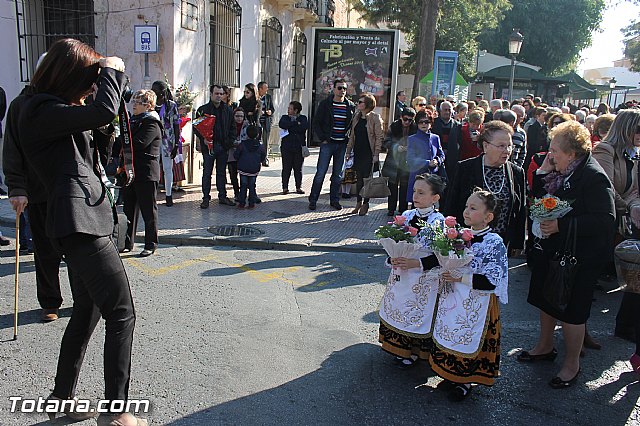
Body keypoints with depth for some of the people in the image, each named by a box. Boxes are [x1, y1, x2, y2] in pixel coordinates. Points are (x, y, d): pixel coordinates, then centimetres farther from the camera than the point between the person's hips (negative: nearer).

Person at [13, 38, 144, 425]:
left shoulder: (59, 109, 20)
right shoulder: (41, 110, -11)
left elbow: (100, 141, 23)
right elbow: (104, 111, -25)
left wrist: (113, 78, 12)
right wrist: (111, 72, -6)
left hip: (86, 220, 11)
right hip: (80, 221, -11)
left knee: (87, 312, 18)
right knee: (122, 315, -8)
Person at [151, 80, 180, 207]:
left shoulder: (171, 105, -1)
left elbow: (176, 125, -1)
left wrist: (176, 144, -7)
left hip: (167, 141, -3)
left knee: (167, 168, 3)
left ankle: (168, 195, 12)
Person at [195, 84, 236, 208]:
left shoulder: (228, 110, 8)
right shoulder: (203, 110, -1)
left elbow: (232, 127, 11)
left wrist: (230, 142, 0)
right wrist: (204, 140, -14)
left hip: (223, 147, 3)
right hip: (208, 146, -3)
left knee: (222, 172, 11)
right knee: (207, 173, 2)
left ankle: (222, 196, 20)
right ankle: (206, 198, 9)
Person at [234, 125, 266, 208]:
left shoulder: (242, 144, -7)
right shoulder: (259, 145, 0)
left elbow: (236, 155, -3)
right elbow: (263, 155, 10)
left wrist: (240, 161, 16)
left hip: (243, 168, -2)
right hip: (255, 169, 2)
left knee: (243, 186, 5)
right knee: (252, 186, 9)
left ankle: (242, 203, 5)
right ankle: (252, 203, 8)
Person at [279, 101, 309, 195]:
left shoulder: (303, 118, 9)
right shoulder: (285, 117, 12)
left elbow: (304, 127, -12)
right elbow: (282, 124, -11)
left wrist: (290, 127, -8)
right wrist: (296, 123, -9)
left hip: (299, 147, 0)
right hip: (287, 147, 0)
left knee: (298, 168, 4)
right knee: (286, 168, -2)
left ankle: (298, 187, 13)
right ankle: (285, 188, 5)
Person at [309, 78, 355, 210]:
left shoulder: (351, 106, 6)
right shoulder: (325, 104, 0)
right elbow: (316, 123, 2)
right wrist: (322, 139, -6)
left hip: (342, 145, 3)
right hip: (328, 143, -2)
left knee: (338, 175, 9)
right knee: (320, 173, -3)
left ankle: (334, 200, 18)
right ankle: (313, 200, 6)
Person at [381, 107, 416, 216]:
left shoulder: (415, 129, -3)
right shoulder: (393, 126, -1)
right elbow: (385, 142, -1)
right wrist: (396, 147, -16)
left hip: (407, 163, -1)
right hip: (393, 161, 1)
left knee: (405, 186, 4)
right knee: (392, 185, 7)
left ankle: (403, 209, 16)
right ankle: (391, 209, 18)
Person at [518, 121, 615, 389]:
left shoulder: (593, 177, -21)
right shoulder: (560, 173, 3)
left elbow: (605, 220, -26)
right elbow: (539, 199, 9)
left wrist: (561, 225, -30)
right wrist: (543, 173, -5)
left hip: (580, 256, -8)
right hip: (552, 249, 9)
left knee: (571, 311, 5)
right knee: (546, 299, 21)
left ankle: (572, 363, 26)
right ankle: (545, 347, 43)